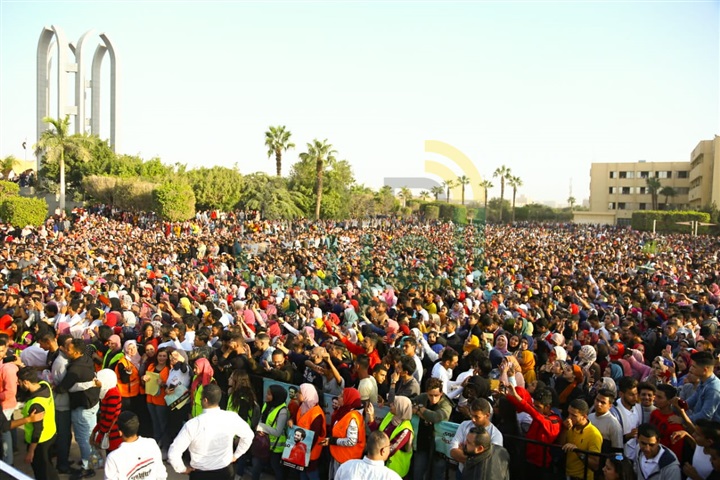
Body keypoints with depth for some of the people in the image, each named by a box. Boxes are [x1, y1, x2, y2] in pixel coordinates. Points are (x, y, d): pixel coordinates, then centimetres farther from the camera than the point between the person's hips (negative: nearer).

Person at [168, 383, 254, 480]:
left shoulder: (193, 424, -24)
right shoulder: (232, 418, -16)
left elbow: (173, 453, -23)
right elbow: (248, 435, 0)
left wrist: (183, 469, -5)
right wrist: (236, 455, 12)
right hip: (225, 472, 2)